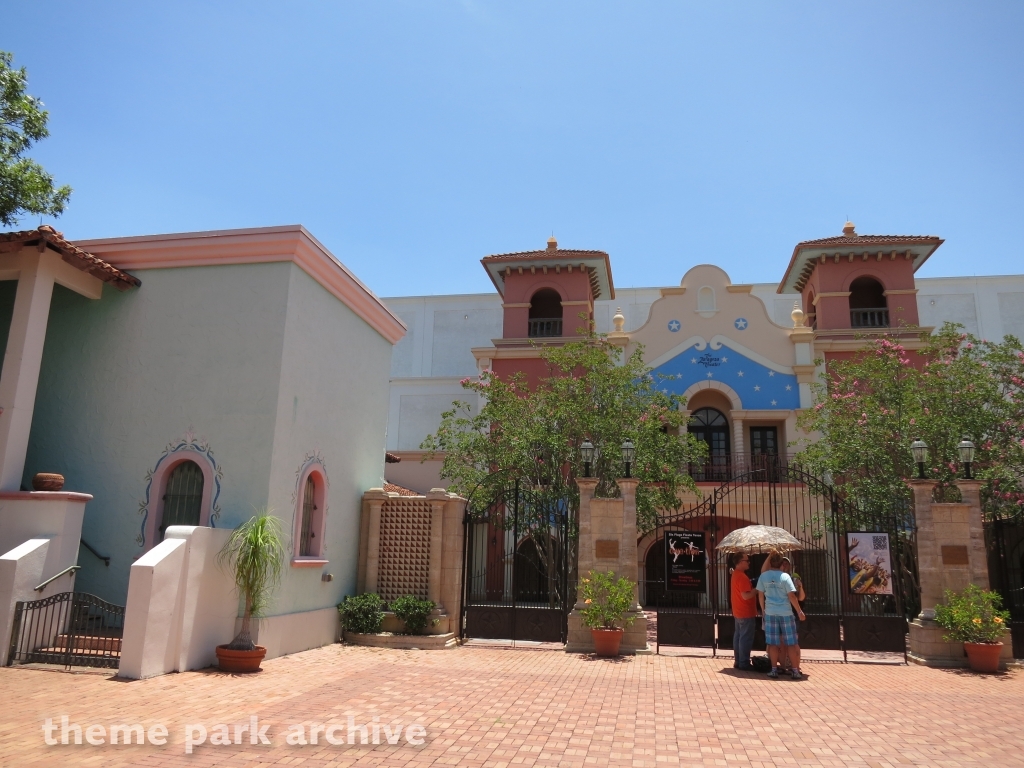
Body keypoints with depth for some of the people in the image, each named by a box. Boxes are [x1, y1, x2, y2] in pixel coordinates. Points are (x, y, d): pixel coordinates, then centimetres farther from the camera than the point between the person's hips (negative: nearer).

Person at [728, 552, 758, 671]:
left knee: (738, 636, 13)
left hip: (738, 612, 10)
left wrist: (753, 590, 9)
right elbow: (746, 596, -26)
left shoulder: (735, 574, 11)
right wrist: (757, 590, -15)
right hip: (746, 613, -10)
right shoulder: (742, 576, -21)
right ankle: (744, 664, 1)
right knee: (746, 638, -3)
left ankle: (739, 661, 19)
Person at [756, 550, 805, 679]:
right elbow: (792, 596, -10)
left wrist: (763, 609, 17)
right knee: (792, 643, 7)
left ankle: (774, 670, 10)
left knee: (773, 643, 8)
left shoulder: (764, 576, -1)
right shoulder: (785, 576, -8)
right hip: (786, 613, -2)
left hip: (770, 613, 2)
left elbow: (760, 594, 5)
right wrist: (799, 611, -1)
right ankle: (796, 670, 10)